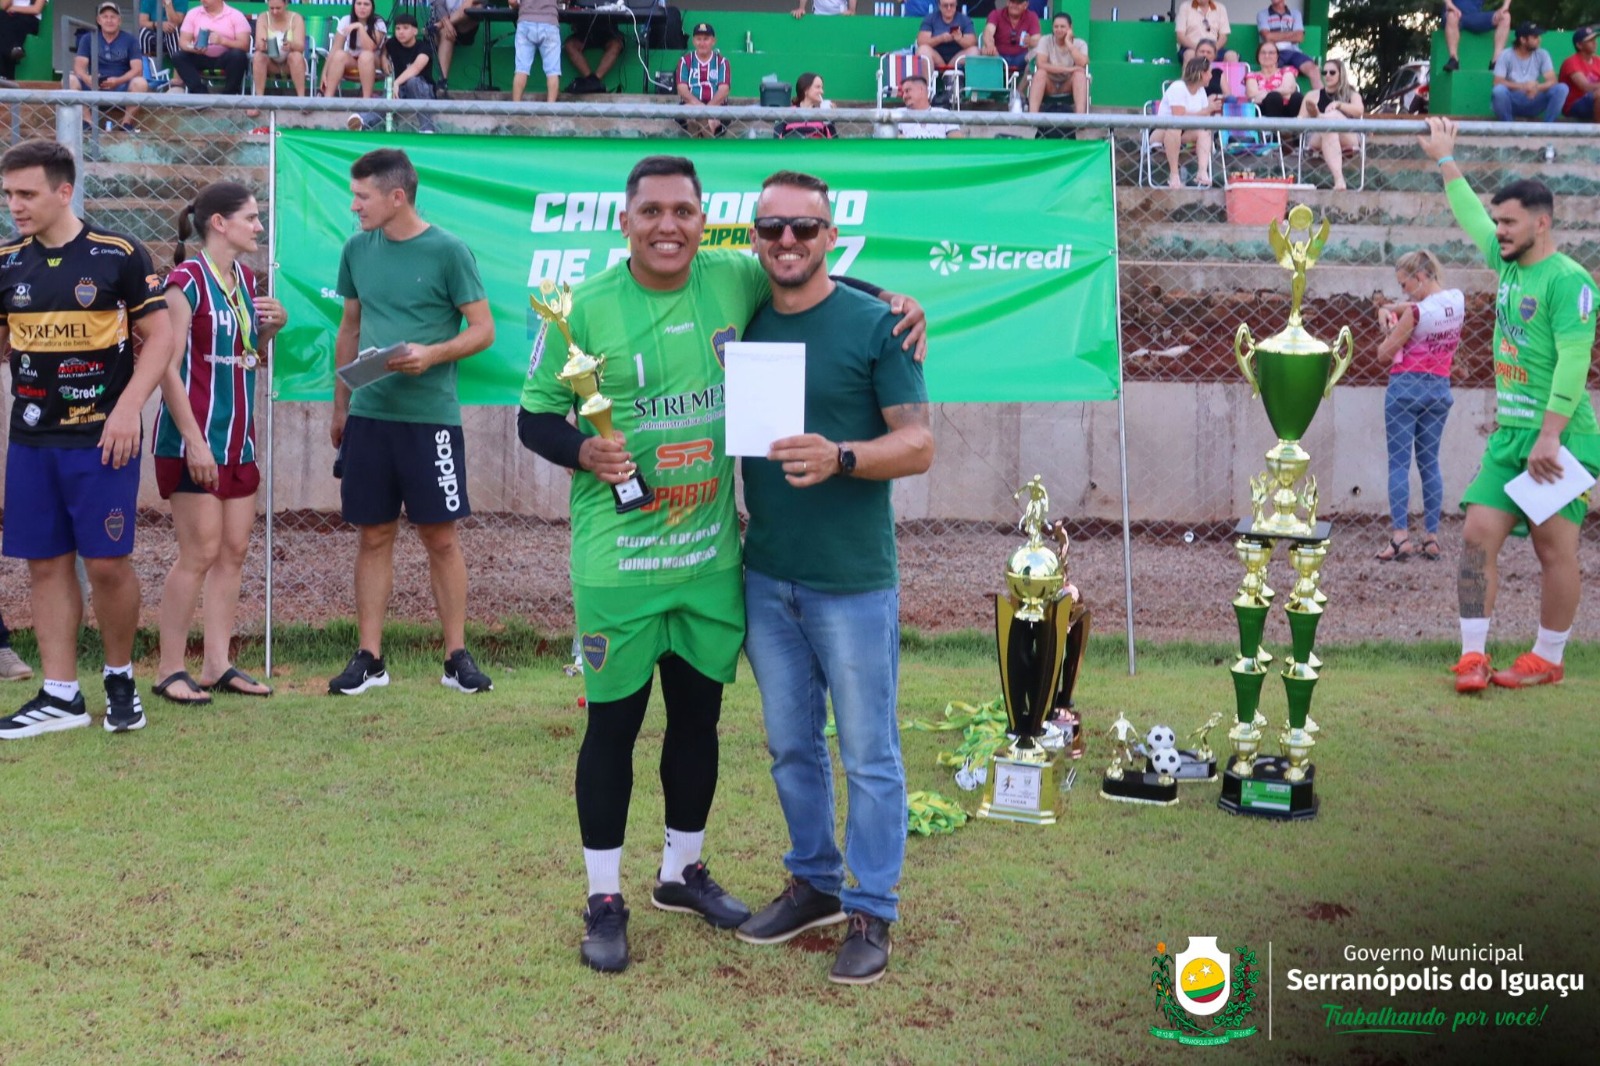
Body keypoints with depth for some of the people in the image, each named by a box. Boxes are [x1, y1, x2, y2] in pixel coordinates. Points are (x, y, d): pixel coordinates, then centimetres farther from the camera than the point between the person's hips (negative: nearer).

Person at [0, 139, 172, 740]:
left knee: (107, 563, -3)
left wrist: (127, 409, -13)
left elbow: (160, 337, -4)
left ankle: (120, 679, 18)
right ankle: (60, 696, 15)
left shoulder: (118, 257, -6)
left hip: (101, 439, -4)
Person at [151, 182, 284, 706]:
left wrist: (273, 326, 1)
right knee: (200, 553, -6)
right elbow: (168, 367, -16)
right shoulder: (186, 281, -11)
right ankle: (170, 671, 5)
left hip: (239, 440, 8)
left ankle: (218, 664, 15)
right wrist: (195, 441, -20)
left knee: (234, 551, 8)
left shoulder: (246, 279, 12)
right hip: (195, 440, -8)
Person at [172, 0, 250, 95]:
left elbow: (245, 45, -12)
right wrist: (193, 48, -24)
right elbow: (183, 41, 0)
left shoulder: (235, 15, -3)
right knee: (178, 57, -22)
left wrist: (222, 41, -29)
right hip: (202, 58, 3)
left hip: (226, 59, -3)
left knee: (238, 55, -34)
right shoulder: (193, 13, 6)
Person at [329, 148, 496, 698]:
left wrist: (432, 354, -20)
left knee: (440, 536, 2)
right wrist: (339, 404, 17)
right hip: (368, 413, 4)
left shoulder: (447, 251, -6)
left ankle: (457, 657, 11)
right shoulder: (357, 250, 8)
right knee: (374, 535, 8)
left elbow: (483, 330, -4)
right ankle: (369, 657, 14)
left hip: (430, 414, -4)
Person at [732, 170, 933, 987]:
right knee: (791, 745, 16)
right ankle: (813, 882, 32)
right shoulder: (742, 324, 7)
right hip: (766, 577, 5)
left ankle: (871, 911, 17)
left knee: (868, 755, 4)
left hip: (852, 580, -5)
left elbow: (919, 444, -10)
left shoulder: (875, 323, -7)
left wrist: (838, 459, -27)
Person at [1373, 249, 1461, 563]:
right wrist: (1391, 308, 5)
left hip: (1405, 386, -6)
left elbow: (1384, 352, -10)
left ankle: (1401, 536, -10)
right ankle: (1431, 537, 8)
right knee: (1430, 463, 10)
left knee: (1399, 463, -3)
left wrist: (1392, 331, 9)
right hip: (1439, 388, 6)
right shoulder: (1458, 299, 3)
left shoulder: (1416, 312, -16)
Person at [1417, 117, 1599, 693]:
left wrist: (1550, 435, -25)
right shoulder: (1507, 264, 11)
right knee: (1478, 535, -1)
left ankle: (1547, 659, 12)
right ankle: (1472, 656, 2)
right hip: (1508, 435, 7)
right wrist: (1445, 161, 37)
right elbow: (1471, 218, 29)